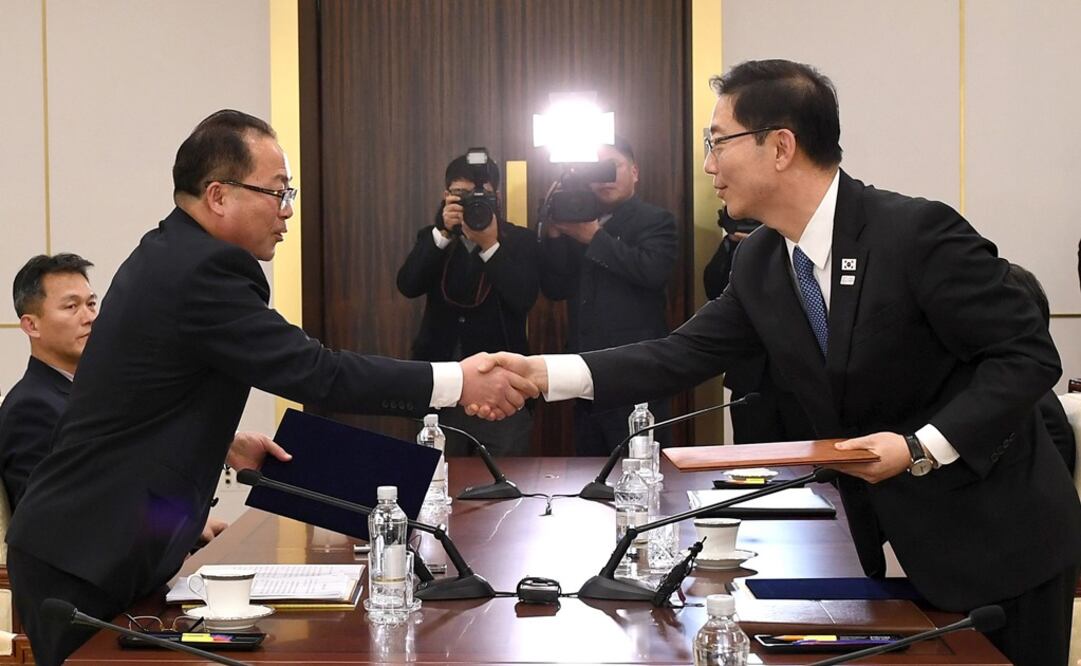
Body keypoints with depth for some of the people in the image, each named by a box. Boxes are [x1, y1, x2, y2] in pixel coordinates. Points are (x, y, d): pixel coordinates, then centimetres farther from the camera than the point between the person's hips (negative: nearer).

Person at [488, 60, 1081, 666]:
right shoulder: (759, 263, 0)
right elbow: (686, 355, 2)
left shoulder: (918, 232, -22)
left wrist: (923, 447, -28)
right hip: (895, 543, 6)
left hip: (1000, 540, -6)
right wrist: (547, 373, -8)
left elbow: (1029, 355, -19)